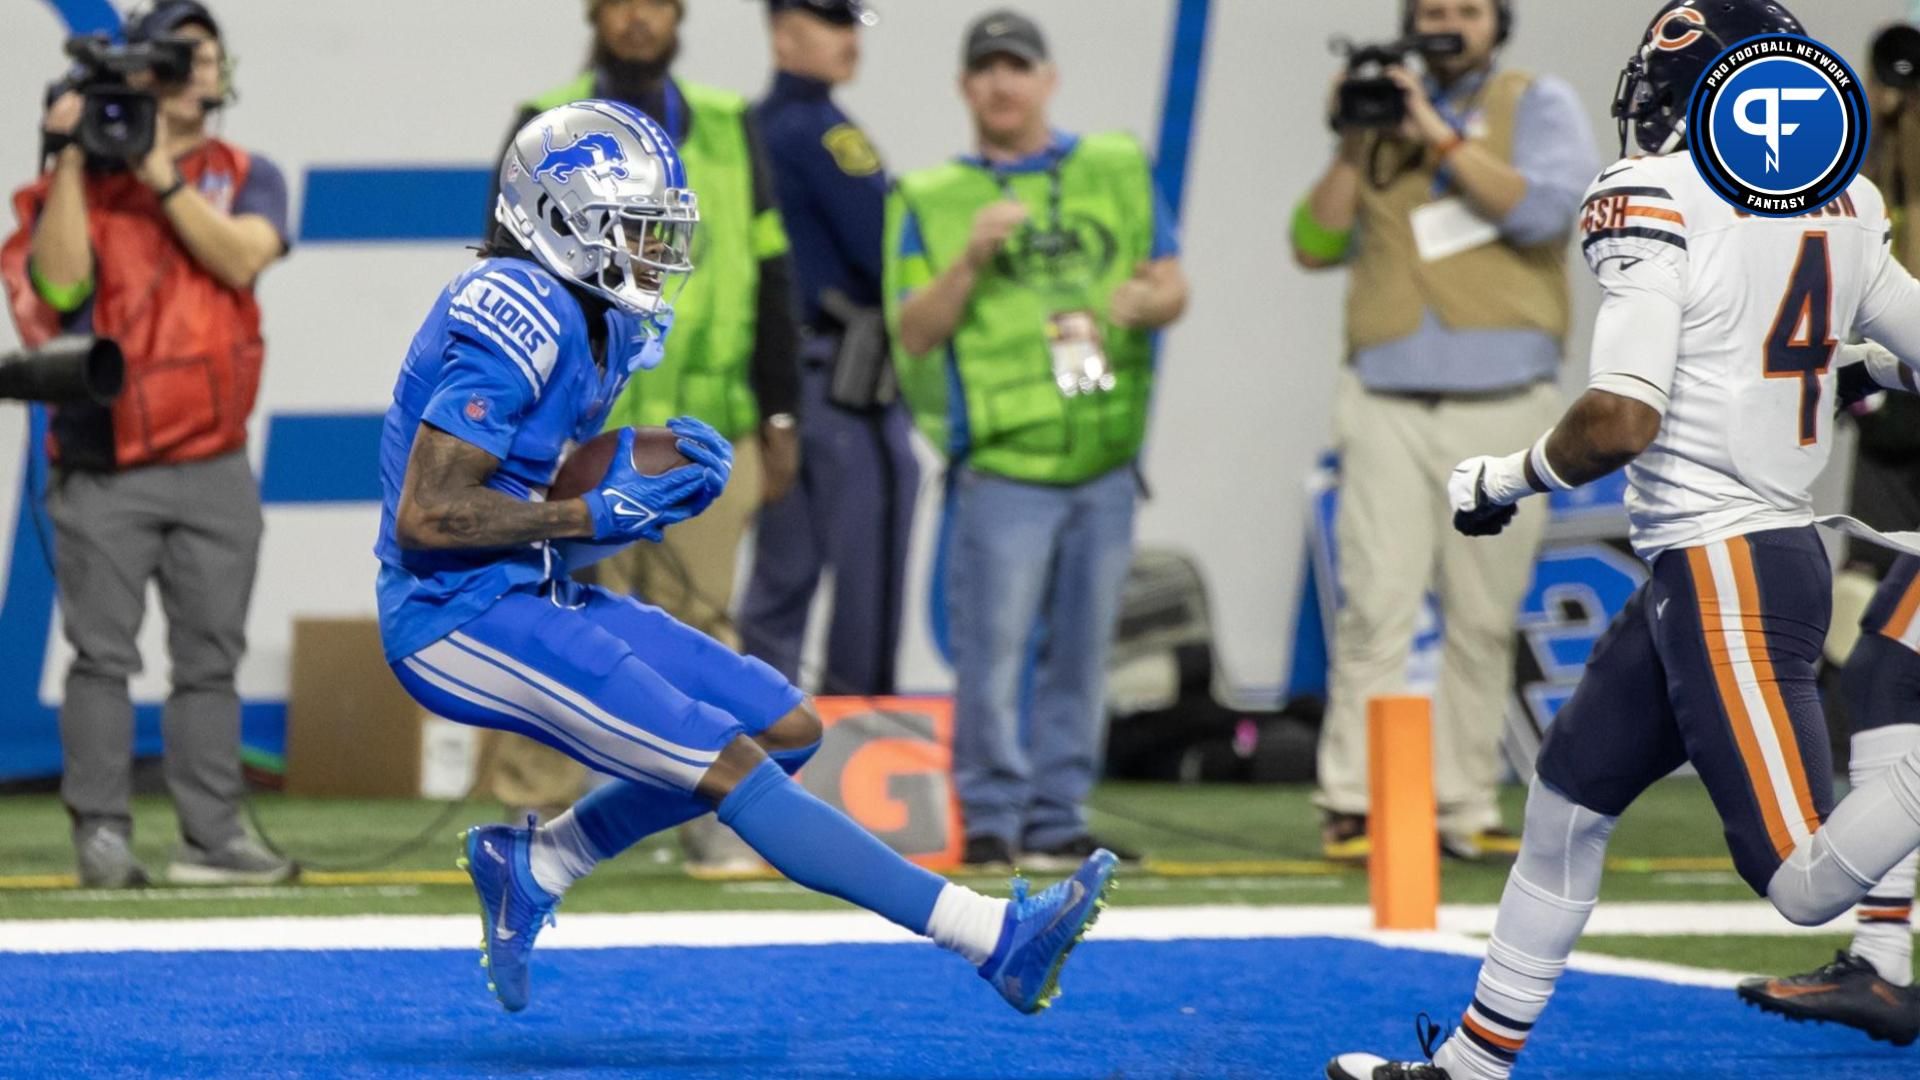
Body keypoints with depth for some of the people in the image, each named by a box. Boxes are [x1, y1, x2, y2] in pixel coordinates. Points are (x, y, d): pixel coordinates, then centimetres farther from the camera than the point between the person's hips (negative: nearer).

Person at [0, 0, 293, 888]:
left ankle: (210, 839, 5)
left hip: (212, 470, 2)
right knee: (102, 655, -5)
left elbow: (242, 257, -10)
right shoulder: (82, 180, 5)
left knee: (209, 657, 3)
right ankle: (101, 837, -4)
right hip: (102, 471, -2)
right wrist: (71, 161, -13)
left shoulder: (246, 178, 10)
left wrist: (161, 175, -14)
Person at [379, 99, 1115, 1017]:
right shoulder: (518, 318, -19)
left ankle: (533, 864, 12)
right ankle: (996, 938, -18)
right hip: (459, 620, -10)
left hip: (529, 598, 10)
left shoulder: (588, 320, 12)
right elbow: (425, 517, -23)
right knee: (728, 766, -15)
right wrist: (597, 512, -17)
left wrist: (649, 477, 0)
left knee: (785, 728, 7)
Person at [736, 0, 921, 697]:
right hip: (846, 382, -9)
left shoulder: (751, 130, 15)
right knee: (869, 571, -4)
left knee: (783, 575, 10)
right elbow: (885, 249, -18)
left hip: (773, 372, 9)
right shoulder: (823, 132, -13)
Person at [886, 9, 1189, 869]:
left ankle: (1057, 817, 14)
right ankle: (991, 820, -1)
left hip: (1105, 460, 3)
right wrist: (970, 258, -16)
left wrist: (1148, 301, -10)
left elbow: (1171, 282, 13)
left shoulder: (1119, 170, 14)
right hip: (1002, 466, -3)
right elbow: (912, 333, -2)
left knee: (1080, 653, 7)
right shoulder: (929, 201, 6)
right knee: (994, 651, -9)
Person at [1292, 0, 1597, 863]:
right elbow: (1315, 244, 8)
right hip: (1388, 406, 1)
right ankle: (1352, 805, -12)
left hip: (1504, 406, -1)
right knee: (1377, 607, -10)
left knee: (1484, 621, 0)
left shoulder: (1538, 105, 9)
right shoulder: (1380, 115, 15)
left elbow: (1543, 211, -9)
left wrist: (1439, 136, -11)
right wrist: (1351, 146, -4)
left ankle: (1465, 809, 5)